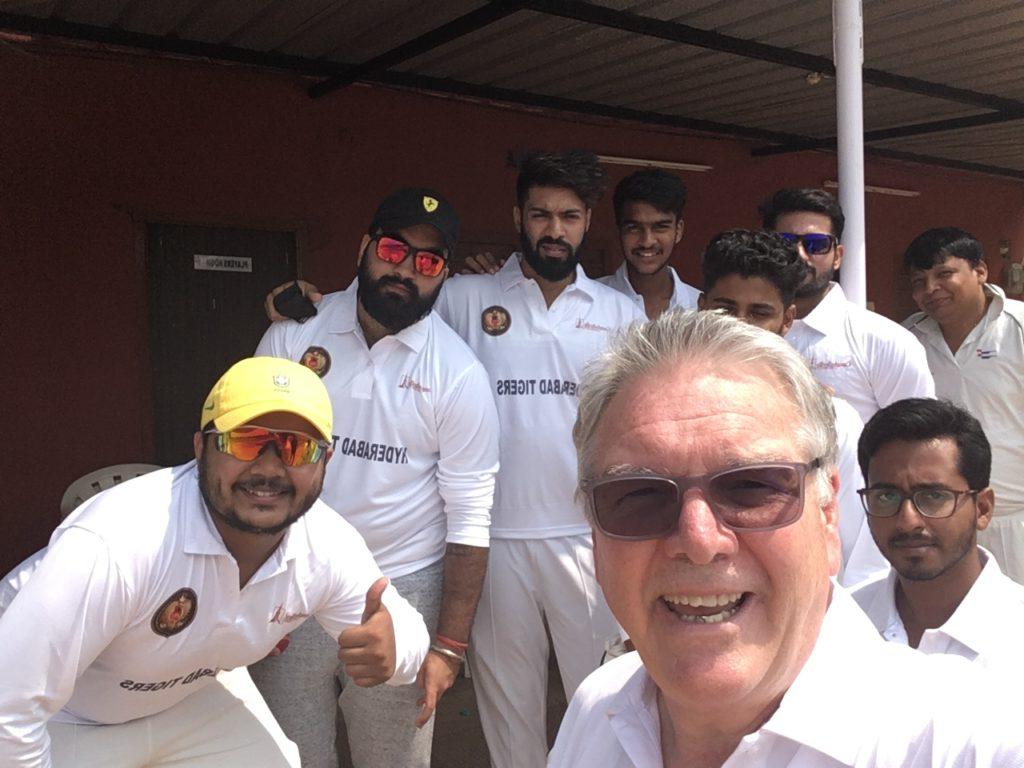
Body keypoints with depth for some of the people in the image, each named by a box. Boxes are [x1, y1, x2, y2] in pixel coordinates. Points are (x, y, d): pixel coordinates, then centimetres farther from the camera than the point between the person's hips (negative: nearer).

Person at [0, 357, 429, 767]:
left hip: (195, 698, 5)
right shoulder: (113, 545, -39)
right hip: (68, 721, -4)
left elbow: (403, 623, -8)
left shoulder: (329, 547, -21)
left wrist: (390, 648, -31)